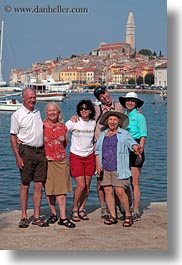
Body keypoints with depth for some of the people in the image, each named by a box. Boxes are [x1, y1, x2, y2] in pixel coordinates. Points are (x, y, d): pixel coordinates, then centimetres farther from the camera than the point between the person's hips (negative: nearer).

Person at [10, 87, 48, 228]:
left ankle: (37, 217, 10)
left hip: (41, 151, 5)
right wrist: (18, 157, -12)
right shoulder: (17, 115, -3)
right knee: (25, 186, 1)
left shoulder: (37, 112, 13)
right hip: (26, 151, -5)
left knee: (39, 186, 3)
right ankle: (24, 217, 10)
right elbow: (13, 136, -4)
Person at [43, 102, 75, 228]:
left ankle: (63, 217, 1)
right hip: (47, 161, -1)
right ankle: (53, 214, 21)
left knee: (62, 189, -2)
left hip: (61, 161, 2)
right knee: (49, 189, 4)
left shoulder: (63, 127, 8)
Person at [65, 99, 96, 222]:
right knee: (81, 186, -10)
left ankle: (82, 209, 19)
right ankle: (75, 210, 9)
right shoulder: (73, 122, -7)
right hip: (76, 156, -3)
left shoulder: (94, 123, 4)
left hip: (90, 156, 4)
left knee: (87, 185, 4)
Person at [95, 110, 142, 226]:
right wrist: (98, 164, 4)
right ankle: (113, 216, 12)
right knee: (107, 191, 2)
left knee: (120, 191, -11)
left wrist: (136, 148, -34)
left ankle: (128, 215, 5)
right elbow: (98, 150, 17)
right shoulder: (103, 135, 16)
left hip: (119, 169, -4)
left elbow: (131, 143, -12)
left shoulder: (124, 134, 4)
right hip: (105, 169, 4)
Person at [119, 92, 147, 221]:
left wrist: (139, 152, -15)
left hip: (135, 149, -6)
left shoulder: (139, 116, -3)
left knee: (134, 182, -5)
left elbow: (143, 136, -7)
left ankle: (136, 211, 0)